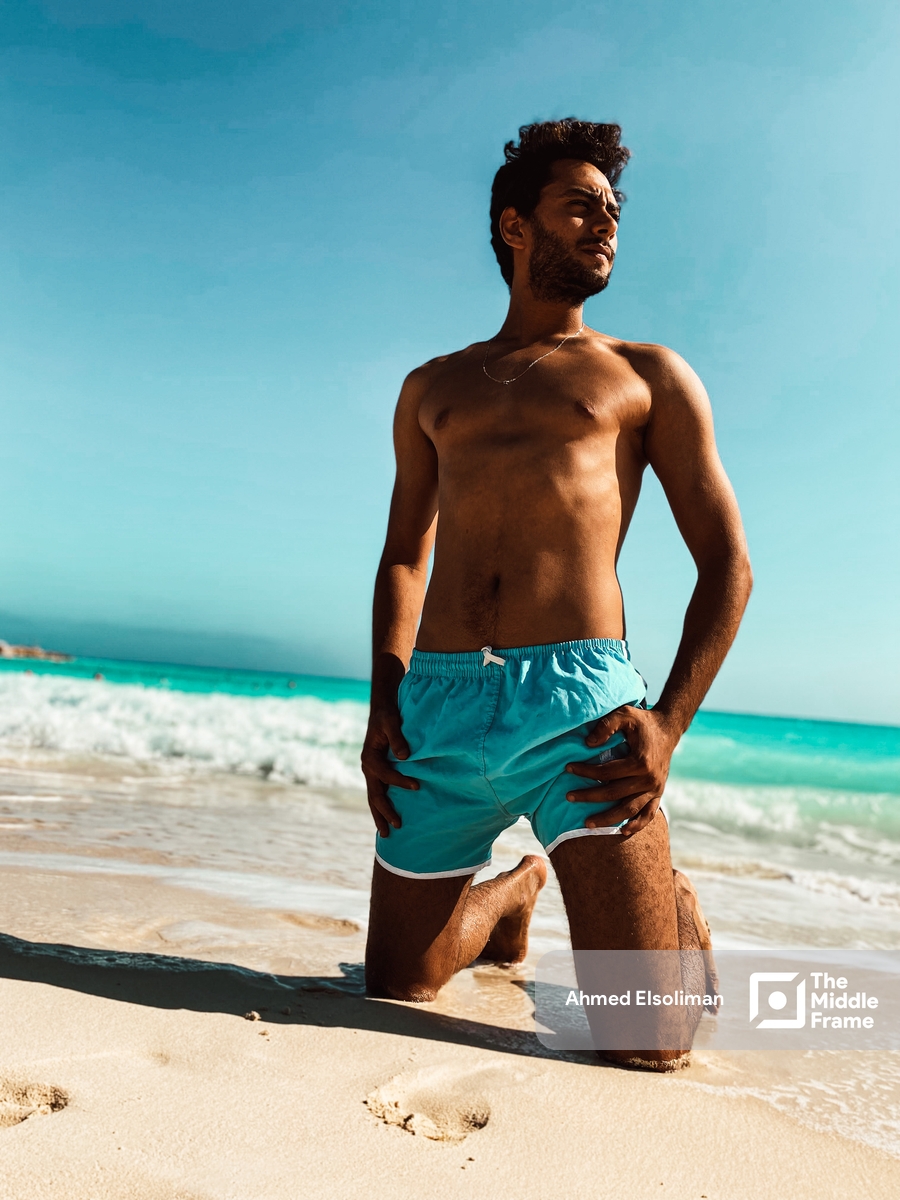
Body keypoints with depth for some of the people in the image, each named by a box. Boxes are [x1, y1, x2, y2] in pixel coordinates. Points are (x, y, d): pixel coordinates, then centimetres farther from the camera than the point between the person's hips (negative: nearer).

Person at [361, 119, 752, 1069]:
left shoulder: (648, 376, 13)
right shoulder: (433, 388, 22)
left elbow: (727, 562, 6)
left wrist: (668, 724, -9)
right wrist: (384, 703, 5)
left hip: (577, 703, -3)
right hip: (436, 709, 3)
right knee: (394, 993, 11)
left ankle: (674, 907, 28)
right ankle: (513, 893, 41)